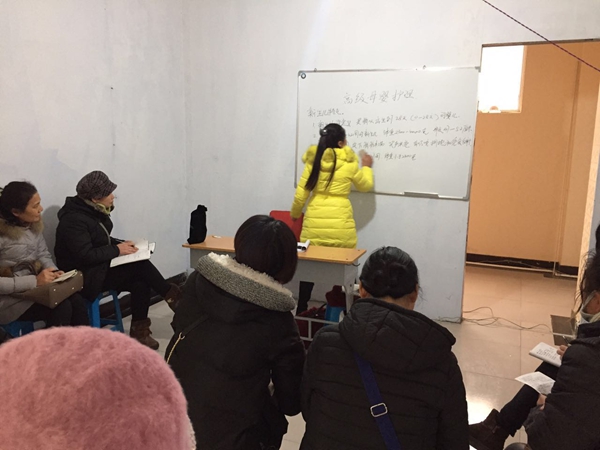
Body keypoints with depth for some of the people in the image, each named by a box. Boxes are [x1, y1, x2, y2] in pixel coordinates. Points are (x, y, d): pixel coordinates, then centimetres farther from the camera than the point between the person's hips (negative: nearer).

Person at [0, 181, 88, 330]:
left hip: (33, 287, 7)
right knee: (61, 307, -26)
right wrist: (34, 281, -26)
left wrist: (54, 272, -10)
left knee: (77, 300, -18)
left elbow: (43, 255, 11)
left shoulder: (34, 224, 3)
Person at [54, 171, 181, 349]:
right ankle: (171, 296, -2)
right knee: (140, 266, -21)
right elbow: (86, 256, -28)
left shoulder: (94, 211, 6)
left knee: (140, 282, -14)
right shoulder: (73, 220, -22)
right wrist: (117, 250, -19)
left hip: (102, 268, 9)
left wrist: (122, 243, 1)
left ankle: (140, 331, -6)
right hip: (86, 278, -9)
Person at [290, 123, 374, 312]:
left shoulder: (313, 161, 4)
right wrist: (366, 167, 34)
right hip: (340, 226, -2)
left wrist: (295, 214, 23)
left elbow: (300, 195, 5)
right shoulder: (348, 163, -2)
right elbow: (365, 186, 16)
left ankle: (301, 311, 23)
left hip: (314, 224, 3)